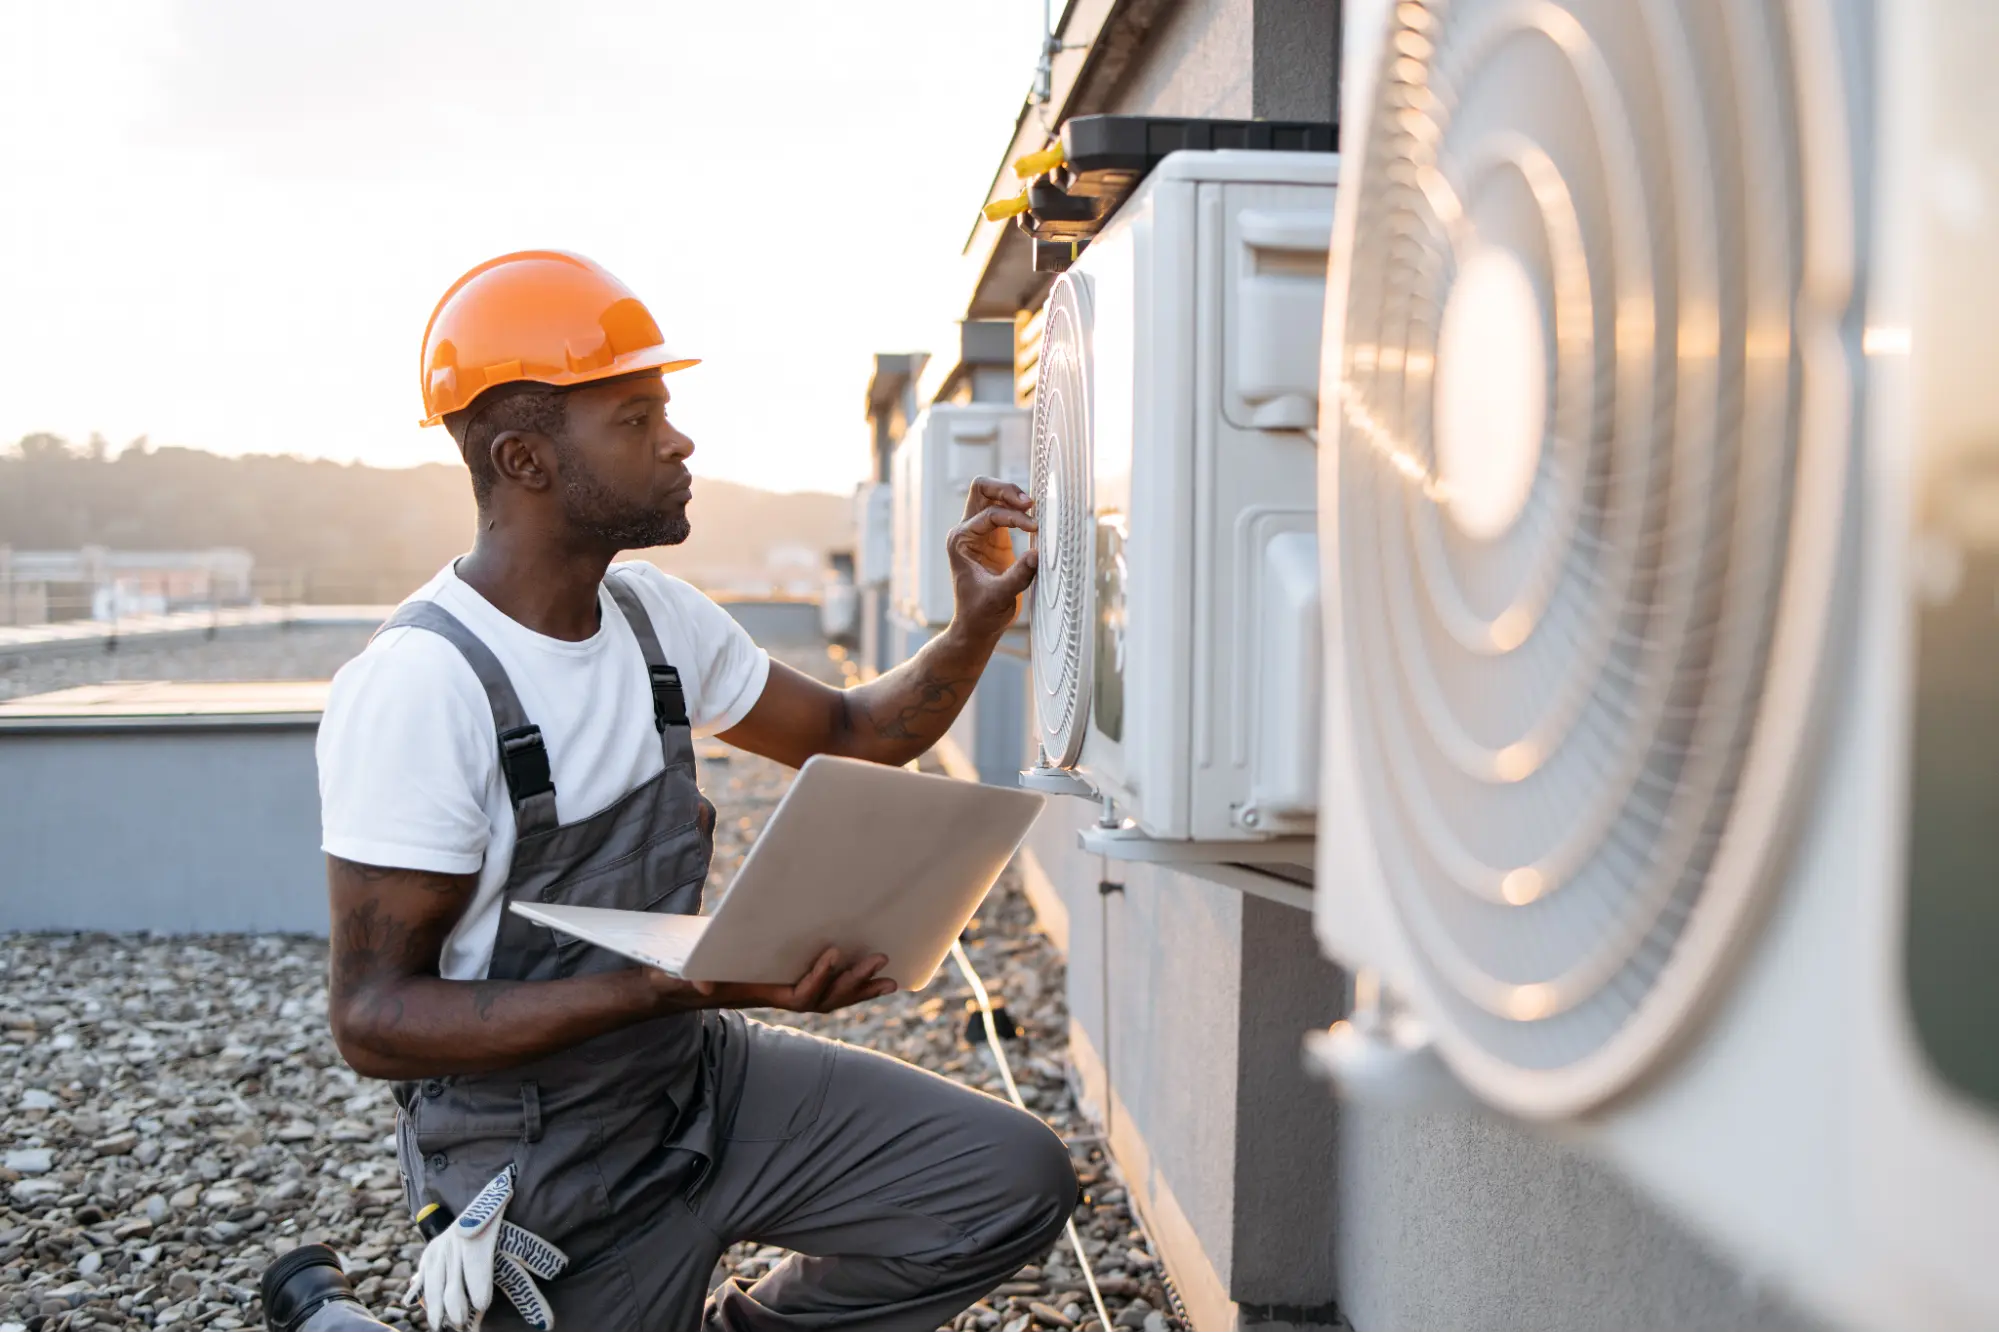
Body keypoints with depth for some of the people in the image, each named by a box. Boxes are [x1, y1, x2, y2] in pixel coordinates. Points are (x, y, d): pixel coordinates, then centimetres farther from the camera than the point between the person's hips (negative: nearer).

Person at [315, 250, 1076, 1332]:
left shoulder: (653, 614, 0)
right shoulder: (420, 685, -23)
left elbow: (849, 737, 13)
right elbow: (373, 1017, -24)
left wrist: (976, 626, -5)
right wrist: (684, 983, -33)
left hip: (704, 1079, 7)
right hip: (545, 1179, -6)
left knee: (1016, 1184, -4)